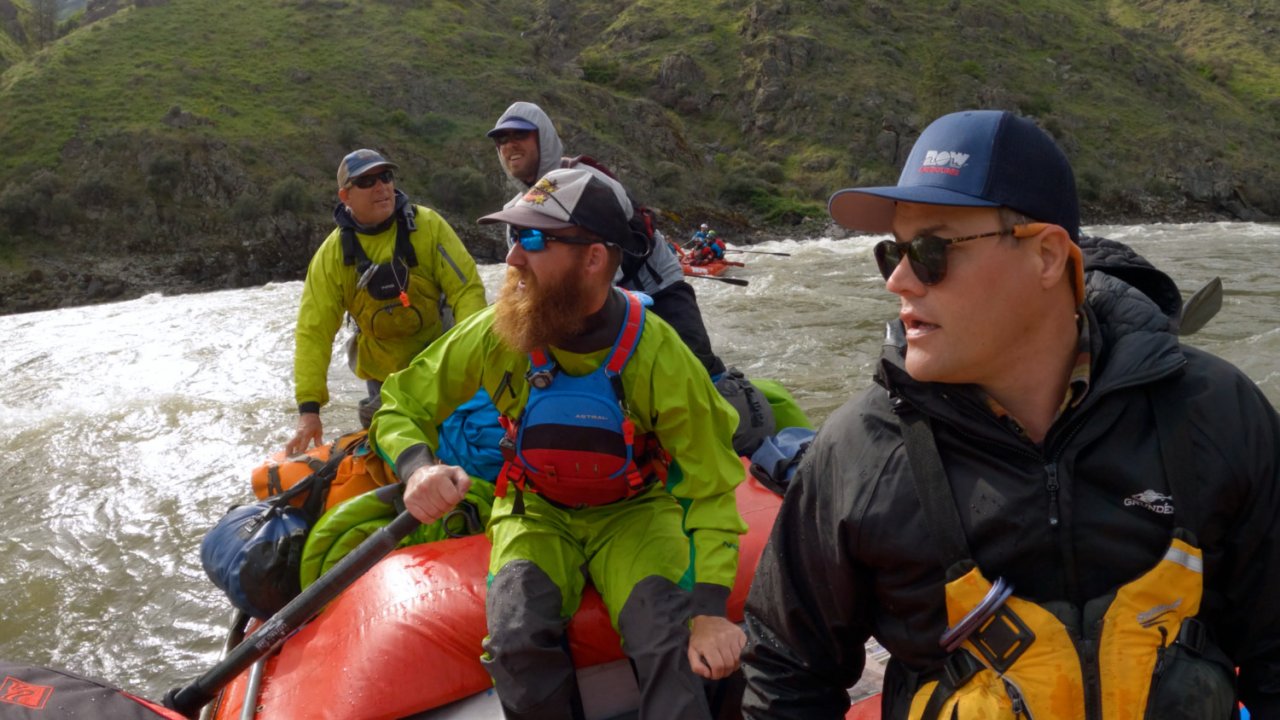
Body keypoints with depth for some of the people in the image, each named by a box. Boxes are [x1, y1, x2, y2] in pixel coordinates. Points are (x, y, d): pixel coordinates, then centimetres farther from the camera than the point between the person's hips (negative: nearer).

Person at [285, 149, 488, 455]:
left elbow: (466, 289, -15)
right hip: (383, 375, 1)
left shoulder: (429, 226, -14)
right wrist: (308, 408, -20)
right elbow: (313, 332, -13)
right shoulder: (332, 254, -11)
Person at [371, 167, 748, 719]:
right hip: (536, 512, 2)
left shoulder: (657, 355, -20)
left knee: (673, 648, -28)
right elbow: (400, 407, -3)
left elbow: (710, 486, -12)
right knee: (518, 644, -26)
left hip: (632, 512, -1)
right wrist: (417, 466, -27)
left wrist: (710, 608, -23)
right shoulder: (494, 336, -16)